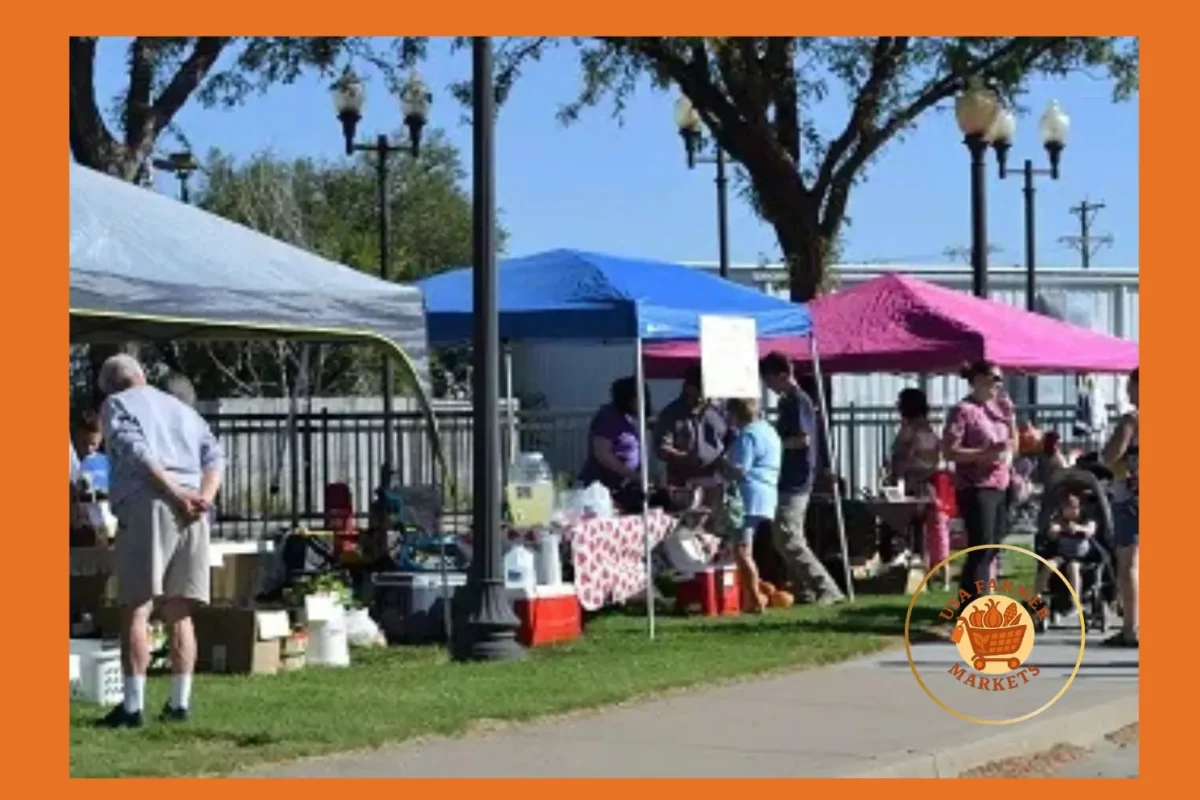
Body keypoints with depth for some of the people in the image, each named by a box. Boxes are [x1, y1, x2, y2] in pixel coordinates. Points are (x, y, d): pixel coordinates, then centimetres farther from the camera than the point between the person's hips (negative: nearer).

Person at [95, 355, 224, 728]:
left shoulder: (116, 404, 11)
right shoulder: (182, 408, 27)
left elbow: (135, 451, -7)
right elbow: (214, 455, 12)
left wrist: (176, 493, -12)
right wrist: (204, 497, -2)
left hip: (146, 505, -5)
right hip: (192, 513, 5)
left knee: (135, 609, -6)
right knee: (180, 613, 9)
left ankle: (133, 705, -12)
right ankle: (180, 702, 5)